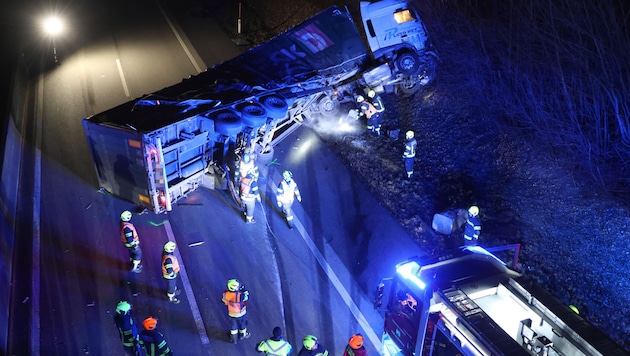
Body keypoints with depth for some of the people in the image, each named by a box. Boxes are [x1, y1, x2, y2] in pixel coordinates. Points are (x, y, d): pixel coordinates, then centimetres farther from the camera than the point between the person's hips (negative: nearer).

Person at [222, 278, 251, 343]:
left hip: (231, 314, 3)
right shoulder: (240, 295, -37)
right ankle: (242, 335, 52)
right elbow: (247, 297, -15)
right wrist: (244, 289, -8)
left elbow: (225, 302, -6)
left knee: (233, 325, 26)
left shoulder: (226, 294, -26)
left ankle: (234, 338, 44)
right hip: (241, 314, -3)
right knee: (242, 324, 27)